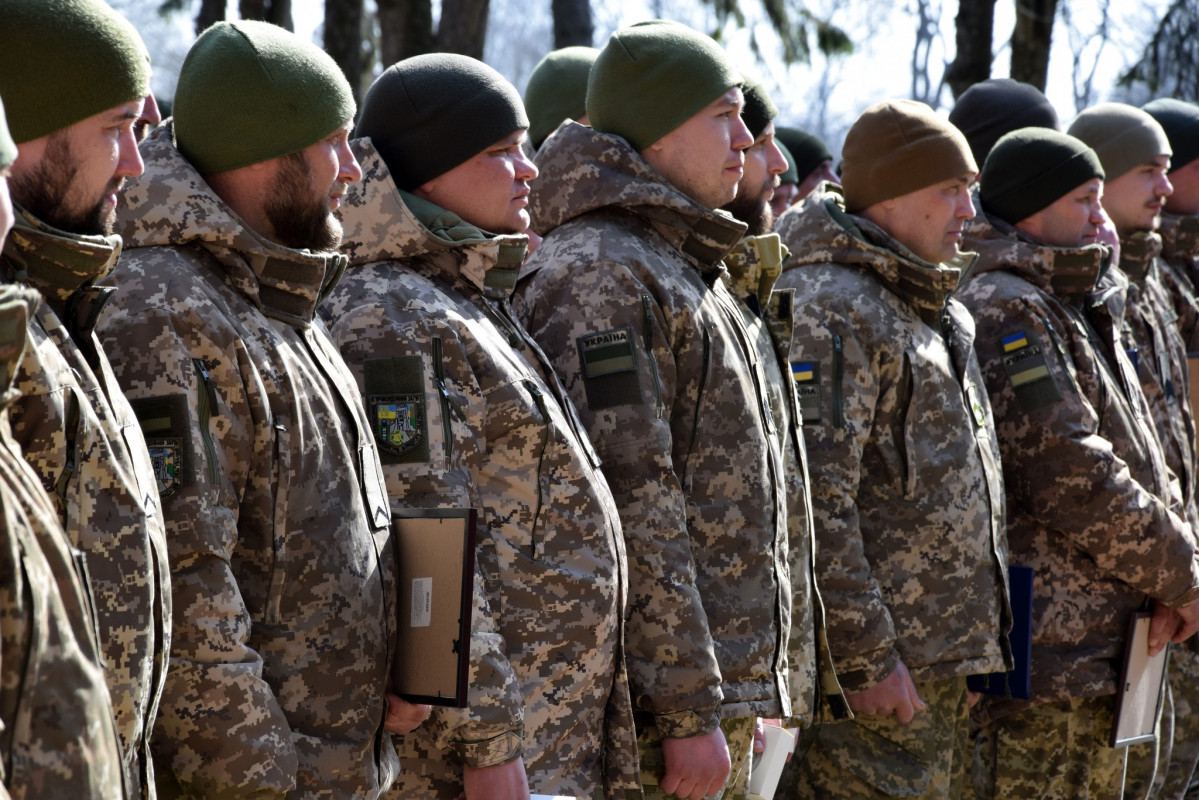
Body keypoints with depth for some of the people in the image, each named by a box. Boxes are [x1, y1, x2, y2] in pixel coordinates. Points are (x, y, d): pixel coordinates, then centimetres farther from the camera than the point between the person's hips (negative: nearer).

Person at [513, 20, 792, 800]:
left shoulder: (686, 269, 19)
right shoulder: (600, 275, -14)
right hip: (655, 706, -9)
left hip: (721, 688, 10)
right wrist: (690, 712, -21)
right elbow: (632, 511, -20)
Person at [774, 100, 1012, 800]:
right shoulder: (827, 309, -15)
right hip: (883, 671, -10)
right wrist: (866, 657, -22)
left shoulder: (939, 313, 18)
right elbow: (817, 500, -22)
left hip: (948, 657, 10)